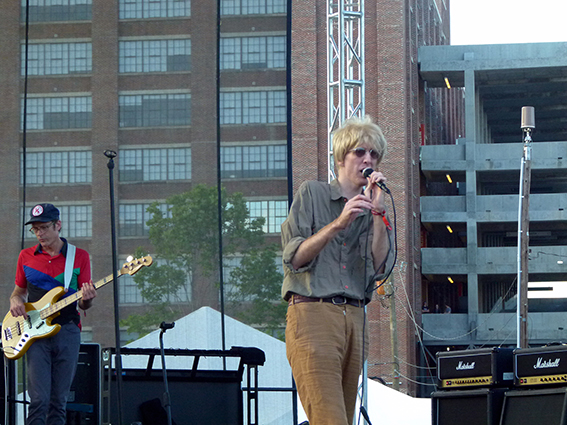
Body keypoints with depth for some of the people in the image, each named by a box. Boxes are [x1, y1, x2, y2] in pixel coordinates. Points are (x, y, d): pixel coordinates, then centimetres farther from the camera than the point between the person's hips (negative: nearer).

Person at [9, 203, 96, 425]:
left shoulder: (79, 256, 7)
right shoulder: (26, 256, 11)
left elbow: (83, 304, 8)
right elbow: (19, 290, 22)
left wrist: (86, 299, -15)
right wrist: (16, 301, -1)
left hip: (67, 332, 0)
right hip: (35, 332, 0)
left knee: (59, 402, 2)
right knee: (39, 400, -13)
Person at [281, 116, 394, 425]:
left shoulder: (374, 212, 20)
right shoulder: (311, 194, 9)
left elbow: (380, 268, 3)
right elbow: (294, 258, -2)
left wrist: (377, 211, -3)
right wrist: (338, 224, -12)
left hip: (354, 319, 5)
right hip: (312, 314, -5)